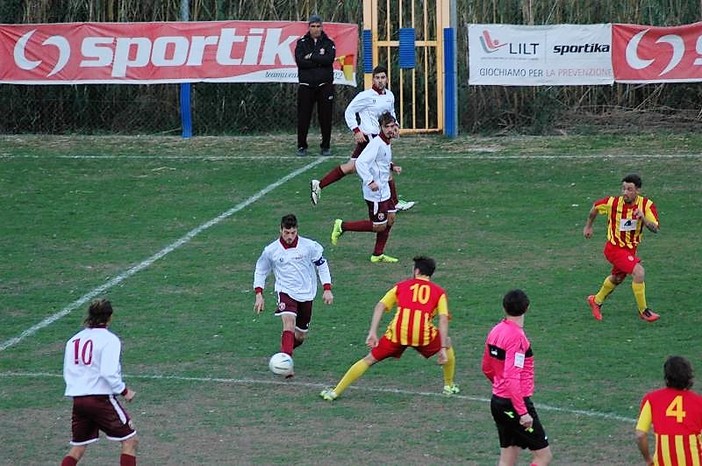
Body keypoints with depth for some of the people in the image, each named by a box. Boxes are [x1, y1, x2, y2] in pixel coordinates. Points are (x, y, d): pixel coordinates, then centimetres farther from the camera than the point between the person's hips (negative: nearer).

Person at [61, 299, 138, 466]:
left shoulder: (74, 340, 10)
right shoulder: (109, 339, -9)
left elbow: (67, 372, 12)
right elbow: (108, 373, -18)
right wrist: (124, 391, -5)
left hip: (77, 400, 6)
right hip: (101, 399, -6)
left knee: (77, 448, 16)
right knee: (130, 441, 4)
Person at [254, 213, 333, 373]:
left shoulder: (309, 246, -8)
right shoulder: (271, 251, -7)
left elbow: (322, 265, 5)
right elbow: (260, 271, 7)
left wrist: (327, 289, 0)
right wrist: (259, 294, -1)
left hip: (306, 294, 2)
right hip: (285, 292, -2)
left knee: (300, 336, 10)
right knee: (289, 322, -28)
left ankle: (286, 347, 44)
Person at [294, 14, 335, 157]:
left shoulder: (328, 43, 8)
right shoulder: (302, 43, 6)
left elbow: (329, 59, -11)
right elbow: (300, 61, -9)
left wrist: (311, 57, -10)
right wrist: (319, 62, -10)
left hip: (325, 85, 0)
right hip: (306, 85, 0)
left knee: (325, 117, 1)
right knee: (303, 117, -1)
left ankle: (326, 146, 10)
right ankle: (302, 146, 7)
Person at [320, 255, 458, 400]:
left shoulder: (401, 286, 22)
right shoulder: (439, 292, 18)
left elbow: (380, 306, 8)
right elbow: (443, 319, 4)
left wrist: (372, 333, 2)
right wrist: (443, 348, 2)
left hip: (398, 333, 1)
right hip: (423, 334, -1)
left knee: (369, 360, 14)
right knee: (447, 343, 31)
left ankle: (335, 392, 11)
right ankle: (449, 386, 38)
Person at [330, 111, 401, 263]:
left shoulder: (386, 143, 10)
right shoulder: (376, 144, -21)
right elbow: (360, 162, -29)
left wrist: (392, 167, 11)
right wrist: (370, 181, -35)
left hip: (384, 191, 10)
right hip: (375, 193, -10)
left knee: (390, 219, 12)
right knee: (379, 226, -4)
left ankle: (378, 255, 21)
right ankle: (342, 226, 7)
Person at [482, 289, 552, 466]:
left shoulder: (496, 331, 6)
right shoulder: (517, 337, -19)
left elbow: (487, 369, 19)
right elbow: (512, 378, -25)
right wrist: (523, 413, -24)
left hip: (498, 400, 9)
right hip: (515, 404, -9)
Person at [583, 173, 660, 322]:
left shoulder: (646, 205, -15)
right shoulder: (613, 202, -20)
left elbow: (655, 229, -20)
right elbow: (595, 207, 1)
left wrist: (644, 219, -39)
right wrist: (588, 226, 13)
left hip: (630, 249, 5)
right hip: (614, 248, -5)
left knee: (617, 278, 26)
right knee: (638, 272, -23)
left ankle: (596, 301, 52)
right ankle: (643, 311, -9)